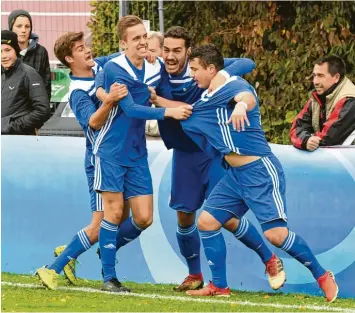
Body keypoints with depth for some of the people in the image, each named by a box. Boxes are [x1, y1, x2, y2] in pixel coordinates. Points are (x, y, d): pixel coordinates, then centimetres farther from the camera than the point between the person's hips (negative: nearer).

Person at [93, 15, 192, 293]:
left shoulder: (156, 69, 1)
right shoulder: (114, 68, -14)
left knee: (144, 219, 1)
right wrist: (169, 112, -26)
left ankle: (105, 248, 26)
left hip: (137, 155, 5)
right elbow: (131, 109, -22)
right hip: (111, 152, -5)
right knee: (114, 212, -7)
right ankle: (109, 277, 1)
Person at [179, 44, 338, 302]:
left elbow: (248, 97, -37)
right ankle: (219, 286, 10)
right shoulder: (208, 97, 14)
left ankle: (322, 276, 3)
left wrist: (241, 105, -60)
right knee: (207, 222, 2)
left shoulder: (234, 85, -12)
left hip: (260, 171, -9)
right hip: (235, 175, 9)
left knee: (276, 234, -14)